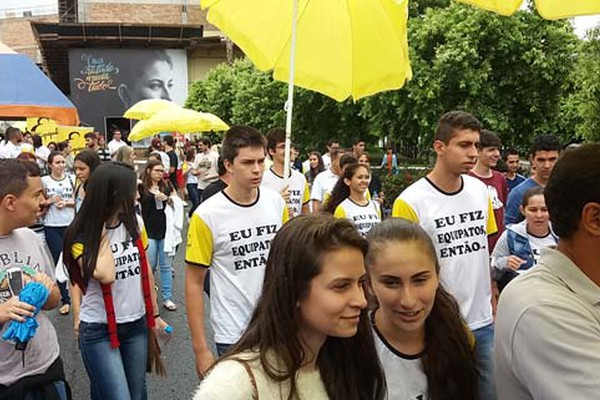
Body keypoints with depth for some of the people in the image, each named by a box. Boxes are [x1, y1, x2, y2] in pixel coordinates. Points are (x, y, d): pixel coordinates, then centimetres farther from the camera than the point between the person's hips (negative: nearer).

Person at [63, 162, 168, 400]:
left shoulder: (134, 222, 0)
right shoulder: (82, 235, -12)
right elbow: (105, 275, -29)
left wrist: (154, 314, 13)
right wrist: (102, 232, -18)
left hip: (137, 324, 5)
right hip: (99, 330, -4)